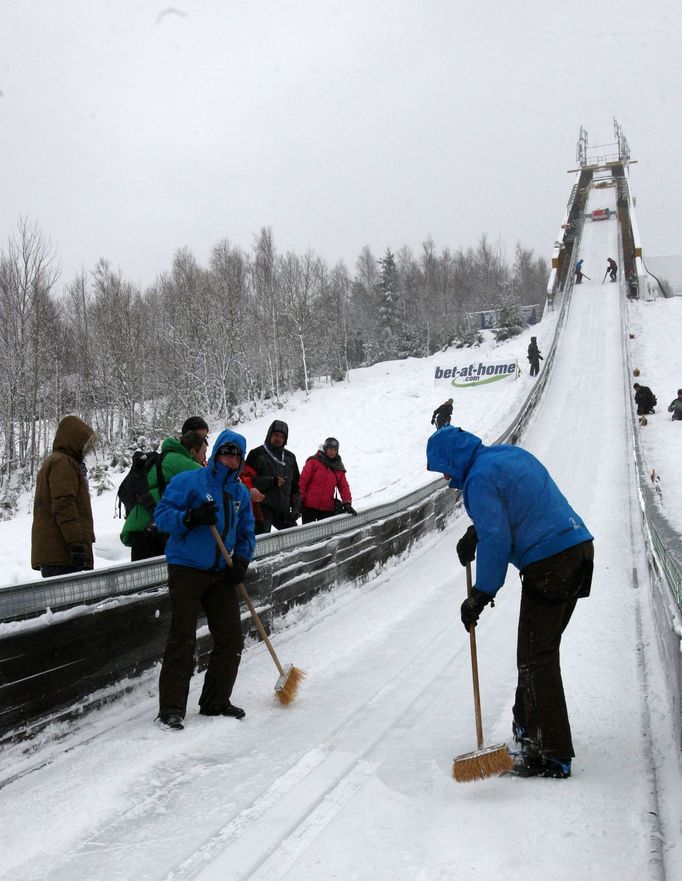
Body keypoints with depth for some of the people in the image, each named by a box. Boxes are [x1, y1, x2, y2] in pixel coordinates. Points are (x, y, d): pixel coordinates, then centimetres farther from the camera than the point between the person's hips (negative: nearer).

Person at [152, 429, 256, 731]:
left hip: (222, 574, 6)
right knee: (182, 639, -8)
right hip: (186, 570, -6)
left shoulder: (240, 492, 11)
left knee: (231, 639, 7)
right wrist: (190, 517, -28)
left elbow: (246, 534, 18)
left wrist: (241, 561, 1)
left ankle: (216, 702, 22)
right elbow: (162, 514, -11)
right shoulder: (189, 480, -7)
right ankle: (171, 708, -1)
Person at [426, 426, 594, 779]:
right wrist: (474, 533, 24)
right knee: (542, 649, 20)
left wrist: (481, 595, -7)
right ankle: (528, 728, 33)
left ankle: (553, 756, -3)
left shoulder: (480, 478, -13)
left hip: (548, 564, -10)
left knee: (536, 659, -5)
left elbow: (496, 541, -16)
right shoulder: (509, 453, 16)